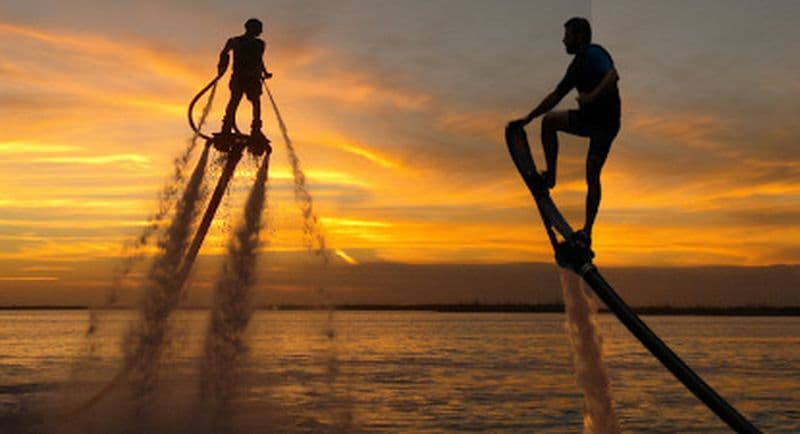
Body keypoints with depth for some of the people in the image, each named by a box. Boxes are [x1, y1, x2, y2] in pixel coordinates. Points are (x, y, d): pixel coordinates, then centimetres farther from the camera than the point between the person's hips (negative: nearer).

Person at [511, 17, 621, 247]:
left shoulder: (594, 54, -12)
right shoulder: (577, 64, 15)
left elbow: (612, 76, -31)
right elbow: (556, 95, 20)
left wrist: (592, 96, -44)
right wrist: (528, 118, 19)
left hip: (606, 122, -8)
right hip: (588, 117, 8)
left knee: (592, 174, -7)